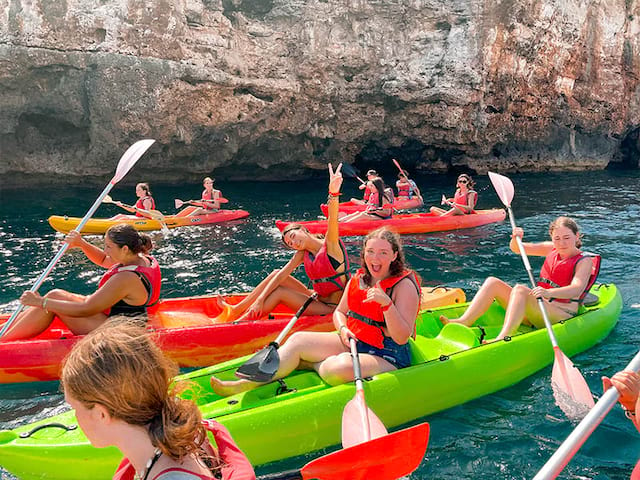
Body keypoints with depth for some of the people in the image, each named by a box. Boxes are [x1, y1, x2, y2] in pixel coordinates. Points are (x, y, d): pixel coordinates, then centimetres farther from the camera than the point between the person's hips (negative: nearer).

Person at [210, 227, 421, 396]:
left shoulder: (405, 285, -14)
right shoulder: (358, 278, 6)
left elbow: (402, 337, -20)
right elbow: (339, 312, 16)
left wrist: (386, 303, -33)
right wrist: (343, 329, -7)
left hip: (388, 357, -6)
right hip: (353, 342, 7)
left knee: (337, 370, -35)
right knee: (298, 339, -11)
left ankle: (309, 364, -1)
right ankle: (251, 382, -15)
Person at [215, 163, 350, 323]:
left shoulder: (330, 244, -12)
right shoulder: (302, 254, 7)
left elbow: (332, 220, -32)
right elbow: (281, 275, -1)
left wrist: (333, 193, -52)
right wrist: (260, 299, -13)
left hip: (332, 309, -8)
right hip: (316, 299, 8)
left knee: (279, 292, -15)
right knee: (276, 274, 4)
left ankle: (239, 323, -4)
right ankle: (235, 310, 6)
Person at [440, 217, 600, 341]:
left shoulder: (584, 261, -5)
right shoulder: (551, 249, 14)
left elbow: (577, 289, -24)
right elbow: (517, 249, 16)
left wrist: (549, 293, -42)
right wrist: (516, 238, -8)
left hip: (561, 315, -7)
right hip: (535, 311, 7)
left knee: (520, 289, -33)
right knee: (493, 282, -5)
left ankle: (502, 338, -46)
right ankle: (464, 322, -21)